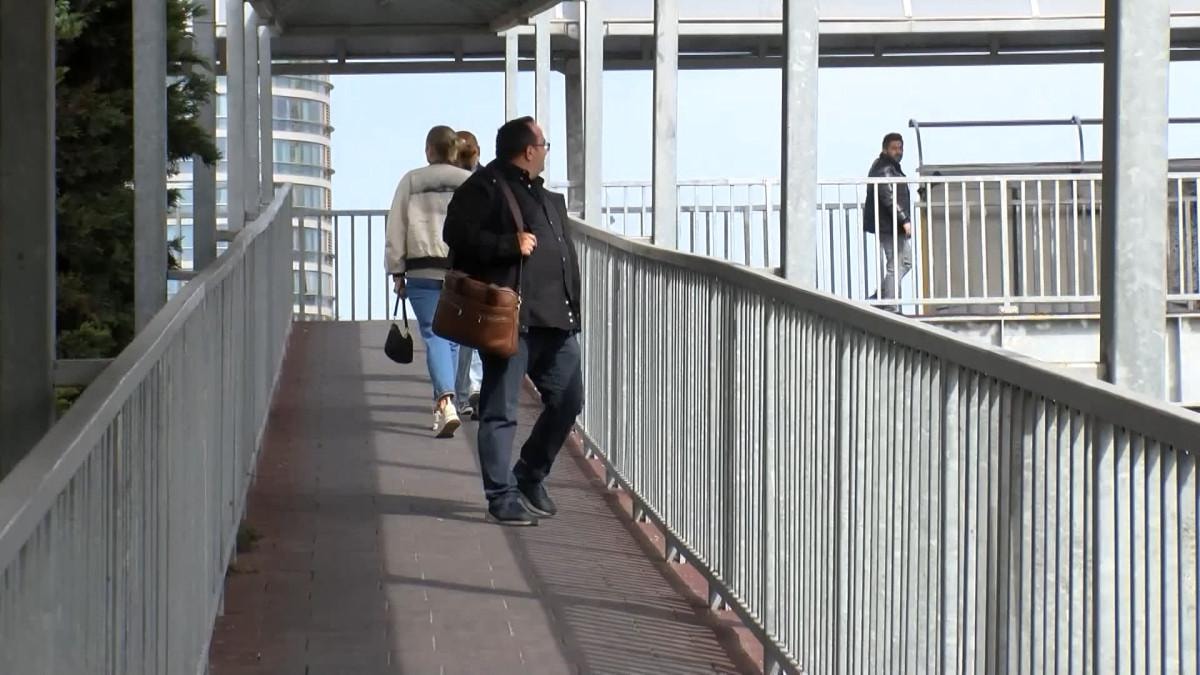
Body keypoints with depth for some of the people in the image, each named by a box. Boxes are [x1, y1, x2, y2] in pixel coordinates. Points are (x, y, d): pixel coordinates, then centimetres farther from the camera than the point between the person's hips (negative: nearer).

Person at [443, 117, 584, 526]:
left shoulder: (547, 196, 23)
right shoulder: (485, 187, -4)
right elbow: (457, 233, -15)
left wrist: (572, 307, 23)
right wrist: (511, 244, -20)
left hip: (554, 321, 9)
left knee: (568, 400, 9)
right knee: (500, 411, -4)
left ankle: (531, 478, 25)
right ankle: (503, 496, 0)